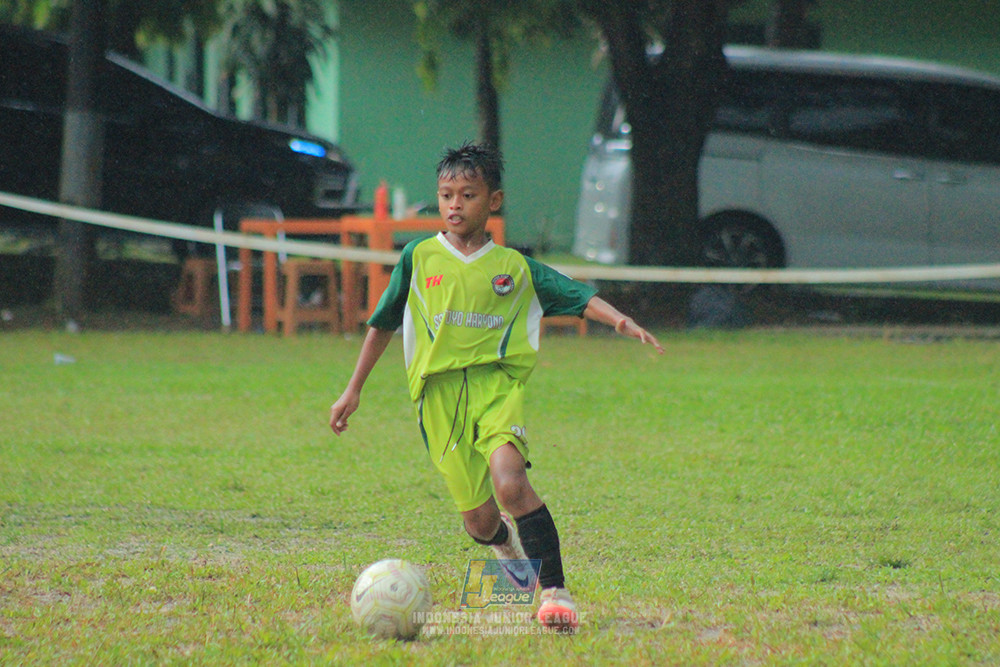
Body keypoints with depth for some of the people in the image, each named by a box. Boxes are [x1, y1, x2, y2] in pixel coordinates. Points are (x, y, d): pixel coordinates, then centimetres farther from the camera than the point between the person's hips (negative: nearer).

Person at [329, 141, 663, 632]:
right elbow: (383, 323, 19)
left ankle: (553, 588, -24)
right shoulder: (419, 257, 10)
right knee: (479, 521, 0)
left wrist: (622, 321, -12)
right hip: (439, 391, 1)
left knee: (509, 482, -29)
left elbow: (580, 296, 7)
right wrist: (353, 390, 20)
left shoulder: (514, 267, 9)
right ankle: (505, 542, 38)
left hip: (497, 384, -1)